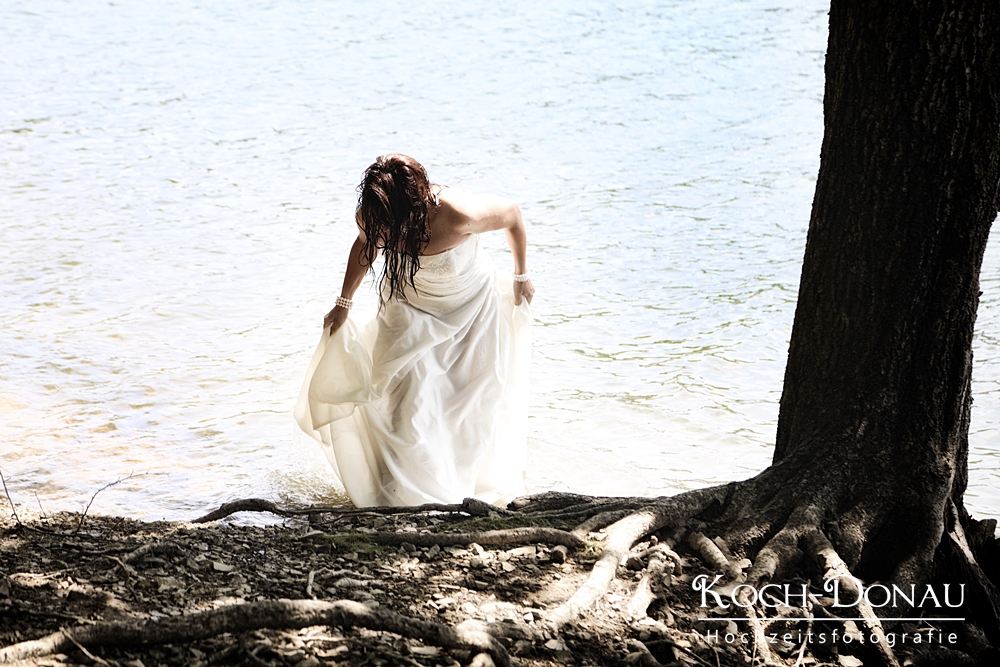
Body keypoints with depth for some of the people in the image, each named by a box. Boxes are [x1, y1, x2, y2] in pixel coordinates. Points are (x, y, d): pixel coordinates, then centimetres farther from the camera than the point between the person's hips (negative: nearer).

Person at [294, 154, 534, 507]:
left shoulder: (459, 215, -39)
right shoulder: (372, 217, -27)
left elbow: (512, 215, -17)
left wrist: (521, 276, -2)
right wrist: (343, 303, 11)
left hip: (470, 306, -2)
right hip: (411, 309, 2)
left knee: (474, 403, 7)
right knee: (407, 401, -9)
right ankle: (412, 493, 3)